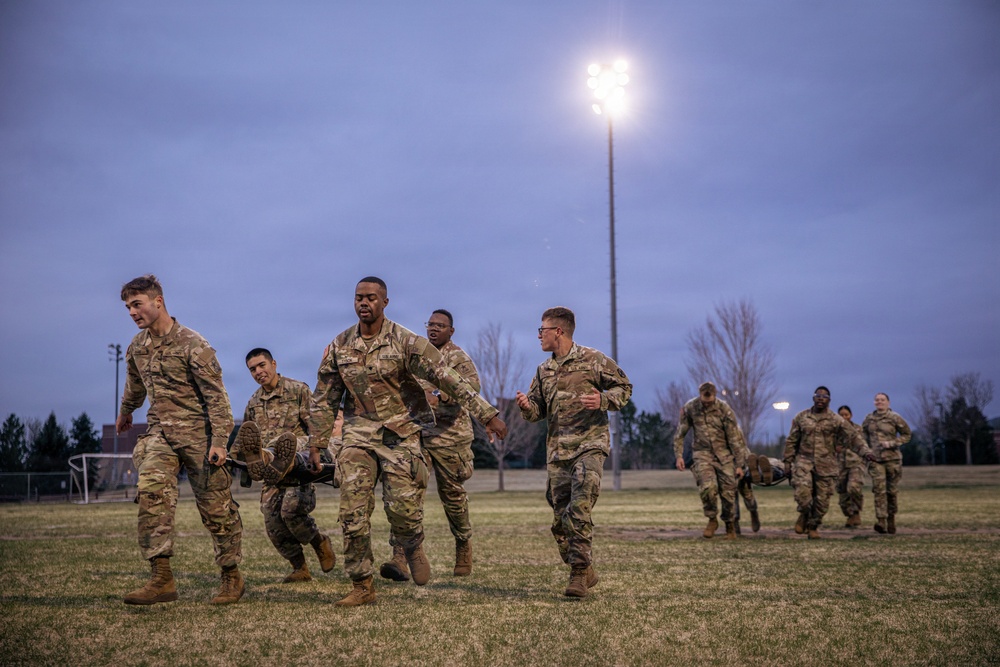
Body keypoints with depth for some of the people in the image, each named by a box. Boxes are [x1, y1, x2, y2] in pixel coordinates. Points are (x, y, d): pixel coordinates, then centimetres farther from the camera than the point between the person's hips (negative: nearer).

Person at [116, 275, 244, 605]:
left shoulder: (192, 344, -12)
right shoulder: (137, 347, 8)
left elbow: (216, 395, -14)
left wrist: (219, 441, -20)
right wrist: (125, 413, 45)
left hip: (198, 433, -5)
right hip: (159, 432, 5)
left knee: (215, 507, 1)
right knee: (151, 494, -18)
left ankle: (232, 576, 17)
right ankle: (162, 578, -18)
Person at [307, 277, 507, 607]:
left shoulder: (406, 342, -8)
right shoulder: (339, 346, 3)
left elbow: (449, 380, -12)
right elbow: (325, 399, 12)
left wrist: (487, 415, -16)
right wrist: (316, 444, 11)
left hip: (400, 434, -3)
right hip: (358, 434, 3)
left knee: (403, 508, -9)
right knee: (353, 512, -5)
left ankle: (413, 548, 27)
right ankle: (362, 586, 7)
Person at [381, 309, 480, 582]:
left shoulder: (457, 357, -6)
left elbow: (472, 383, -26)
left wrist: (439, 396, -39)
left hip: (449, 434, -4)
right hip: (416, 432, 4)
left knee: (452, 493, 9)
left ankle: (464, 544, 34)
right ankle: (399, 557, -16)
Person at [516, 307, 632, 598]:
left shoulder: (593, 360, -1)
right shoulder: (543, 370, 17)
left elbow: (624, 387, 4)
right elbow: (538, 410, 19)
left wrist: (602, 400, -15)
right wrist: (526, 406, -5)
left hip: (589, 445, -6)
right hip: (557, 450, 6)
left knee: (579, 511, -18)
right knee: (560, 517, 5)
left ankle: (579, 572, -12)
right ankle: (586, 572, 19)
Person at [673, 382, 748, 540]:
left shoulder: (724, 409, -12)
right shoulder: (689, 408, -7)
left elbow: (735, 438, -7)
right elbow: (680, 433, 4)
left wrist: (739, 464, -7)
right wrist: (679, 455, -4)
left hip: (724, 454, 0)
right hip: (702, 453, 0)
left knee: (728, 492, 1)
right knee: (708, 487, -22)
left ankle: (730, 525, 24)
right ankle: (712, 520, 3)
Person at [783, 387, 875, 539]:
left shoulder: (836, 420, 4)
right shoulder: (801, 417, 8)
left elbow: (853, 437, -1)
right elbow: (791, 441, 12)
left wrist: (865, 451, -15)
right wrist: (788, 460, 7)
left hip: (826, 465, 0)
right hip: (804, 461, 0)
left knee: (822, 498, 0)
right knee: (802, 490, -19)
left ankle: (813, 526, 21)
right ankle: (804, 515, 12)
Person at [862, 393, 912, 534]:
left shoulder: (895, 418, -3)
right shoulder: (869, 419, 7)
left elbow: (906, 435, 2)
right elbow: (862, 433, 24)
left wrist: (891, 443, -11)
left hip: (892, 458, -1)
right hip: (875, 459, 1)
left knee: (891, 491, 6)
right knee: (879, 490, -12)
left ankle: (891, 518, 26)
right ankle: (881, 521, -18)